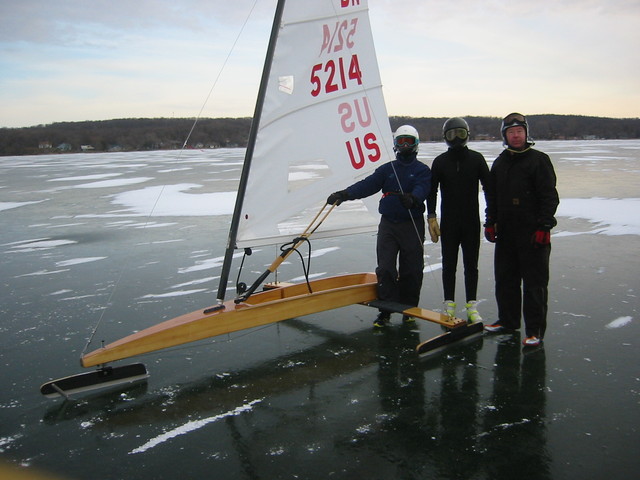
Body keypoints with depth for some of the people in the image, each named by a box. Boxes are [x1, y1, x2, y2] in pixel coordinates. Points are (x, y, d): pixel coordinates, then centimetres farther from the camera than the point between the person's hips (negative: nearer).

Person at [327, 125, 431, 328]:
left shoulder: (422, 170, 4)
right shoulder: (387, 169, 12)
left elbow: (422, 189, -17)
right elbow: (367, 185, 0)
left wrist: (412, 198, -40)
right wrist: (344, 194, -16)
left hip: (412, 225, -2)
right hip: (388, 223, 2)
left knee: (411, 269, 4)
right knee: (385, 268, -3)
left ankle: (409, 308, 19)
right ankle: (385, 309, 5)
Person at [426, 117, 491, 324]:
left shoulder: (476, 159, 3)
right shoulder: (440, 161, 3)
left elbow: (488, 187, 4)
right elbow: (432, 191, 3)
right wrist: (431, 217, -5)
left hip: (472, 222, 0)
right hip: (448, 223, 0)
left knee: (471, 265, 6)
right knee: (449, 265, 6)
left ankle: (472, 306, 14)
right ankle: (449, 305, 15)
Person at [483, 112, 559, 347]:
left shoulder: (539, 160, -4)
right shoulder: (500, 163, 14)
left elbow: (549, 196, -8)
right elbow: (492, 196, 20)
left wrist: (544, 226, -15)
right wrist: (490, 222, 13)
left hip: (533, 233, -6)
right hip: (506, 232, 6)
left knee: (534, 283, -1)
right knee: (505, 279, 13)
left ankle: (535, 330, 5)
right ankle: (508, 320, 27)